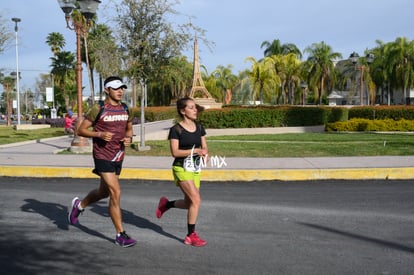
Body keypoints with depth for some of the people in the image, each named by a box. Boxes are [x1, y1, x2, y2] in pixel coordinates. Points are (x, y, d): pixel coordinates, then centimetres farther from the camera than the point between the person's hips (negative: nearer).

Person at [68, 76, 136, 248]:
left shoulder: (126, 109, 7)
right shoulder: (98, 109, -10)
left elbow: (129, 128, 22)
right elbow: (81, 130, -6)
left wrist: (129, 138, 0)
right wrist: (99, 134, -21)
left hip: (118, 157, 7)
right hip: (103, 156, -7)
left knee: (104, 192, 20)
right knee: (116, 193, -11)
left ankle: (79, 205, 49)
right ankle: (120, 235, -1)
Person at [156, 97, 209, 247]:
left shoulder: (199, 127, 7)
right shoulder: (176, 129, -10)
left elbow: (204, 147, 11)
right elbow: (175, 152, -15)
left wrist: (204, 153, -13)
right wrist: (195, 151, -23)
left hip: (195, 168, 7)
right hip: (181, 168, -7)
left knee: (189, 203, 12)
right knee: (196, 200, -14)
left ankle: (166, 204, 40)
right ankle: (191, 235, 1)